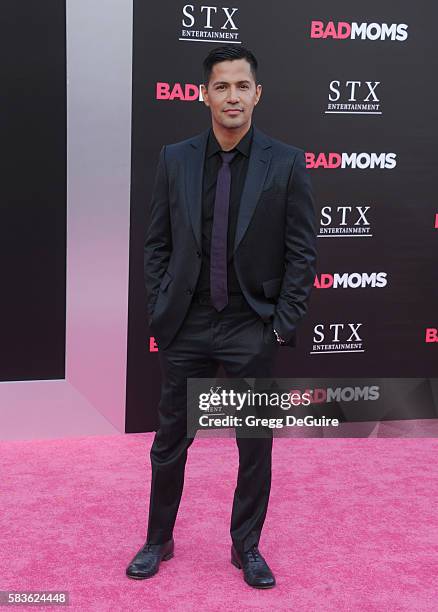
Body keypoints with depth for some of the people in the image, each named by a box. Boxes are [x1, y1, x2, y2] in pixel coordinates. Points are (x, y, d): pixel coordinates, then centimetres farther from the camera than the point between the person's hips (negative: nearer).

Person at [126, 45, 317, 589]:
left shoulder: (286, 163, -4)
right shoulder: (174, 159, 1)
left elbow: (301, 251, -2)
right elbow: (157, 243, 5)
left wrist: (285, 324, -7)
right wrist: (159, 312, 0)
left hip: (252, 329, -1)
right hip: (185, 326, 2)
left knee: (256, 446, 9)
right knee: (170, 441, 12)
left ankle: (246, 547, 29)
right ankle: (158, 541, 32)